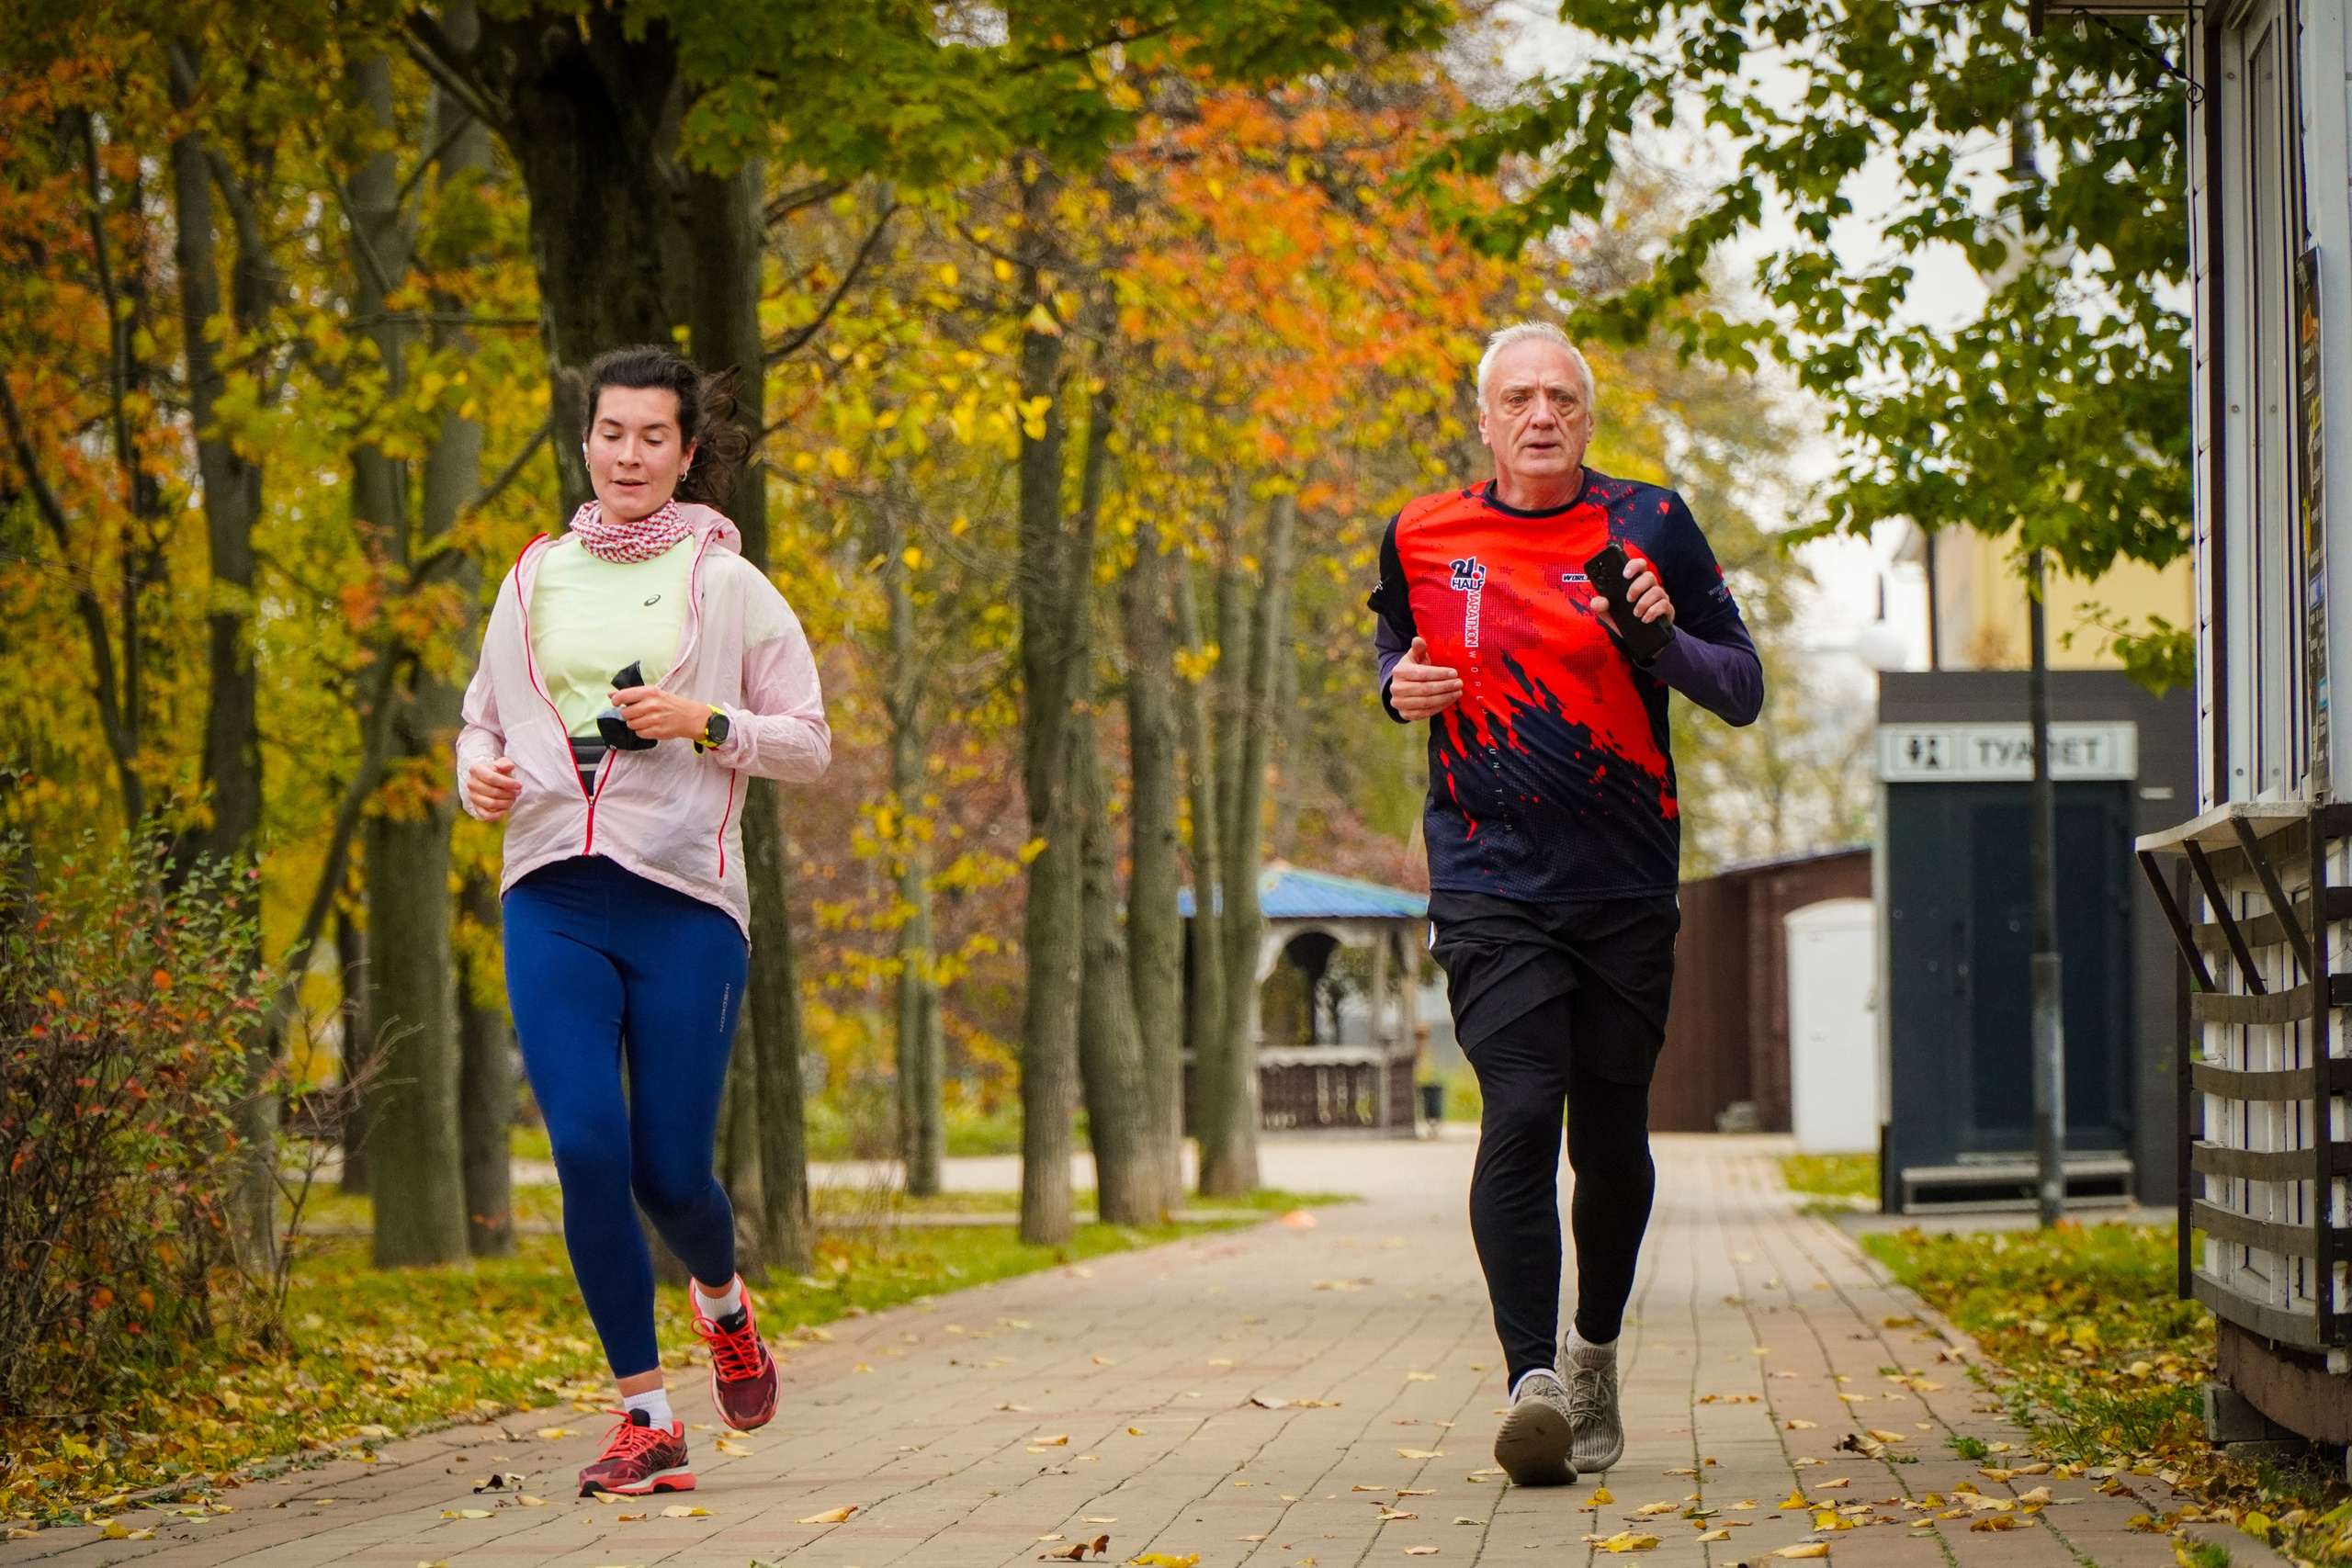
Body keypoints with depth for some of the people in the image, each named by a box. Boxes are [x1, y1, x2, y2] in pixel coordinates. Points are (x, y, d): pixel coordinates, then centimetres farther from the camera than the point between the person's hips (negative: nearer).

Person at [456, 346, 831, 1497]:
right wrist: (478, 770, 0)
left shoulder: (726, 584, 4)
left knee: (671, 1172, -2)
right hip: (552, 897, 2)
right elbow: (485, 714, 22)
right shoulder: (536, 577, 12)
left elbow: (809, 743, 5)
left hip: (684, 897, -2)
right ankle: (646, 1417, 0)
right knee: (588, 1152, -11)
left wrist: (706, 724, -12)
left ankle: (723, 1303, 35)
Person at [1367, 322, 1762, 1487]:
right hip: (1490, 885, -1)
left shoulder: (1649, 526, 2)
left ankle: (1597, 1349, 32)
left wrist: (1664, 640, -15)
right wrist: (1401, 687, 3)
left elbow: (1743, 689, 5)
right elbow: (1396, 643, 26)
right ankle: (1531, 1380, -24)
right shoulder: (1424, 538, 6)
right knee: (1520, 1112, -18)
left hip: (1627, 887, 1)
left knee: (1611, 1137, 8)